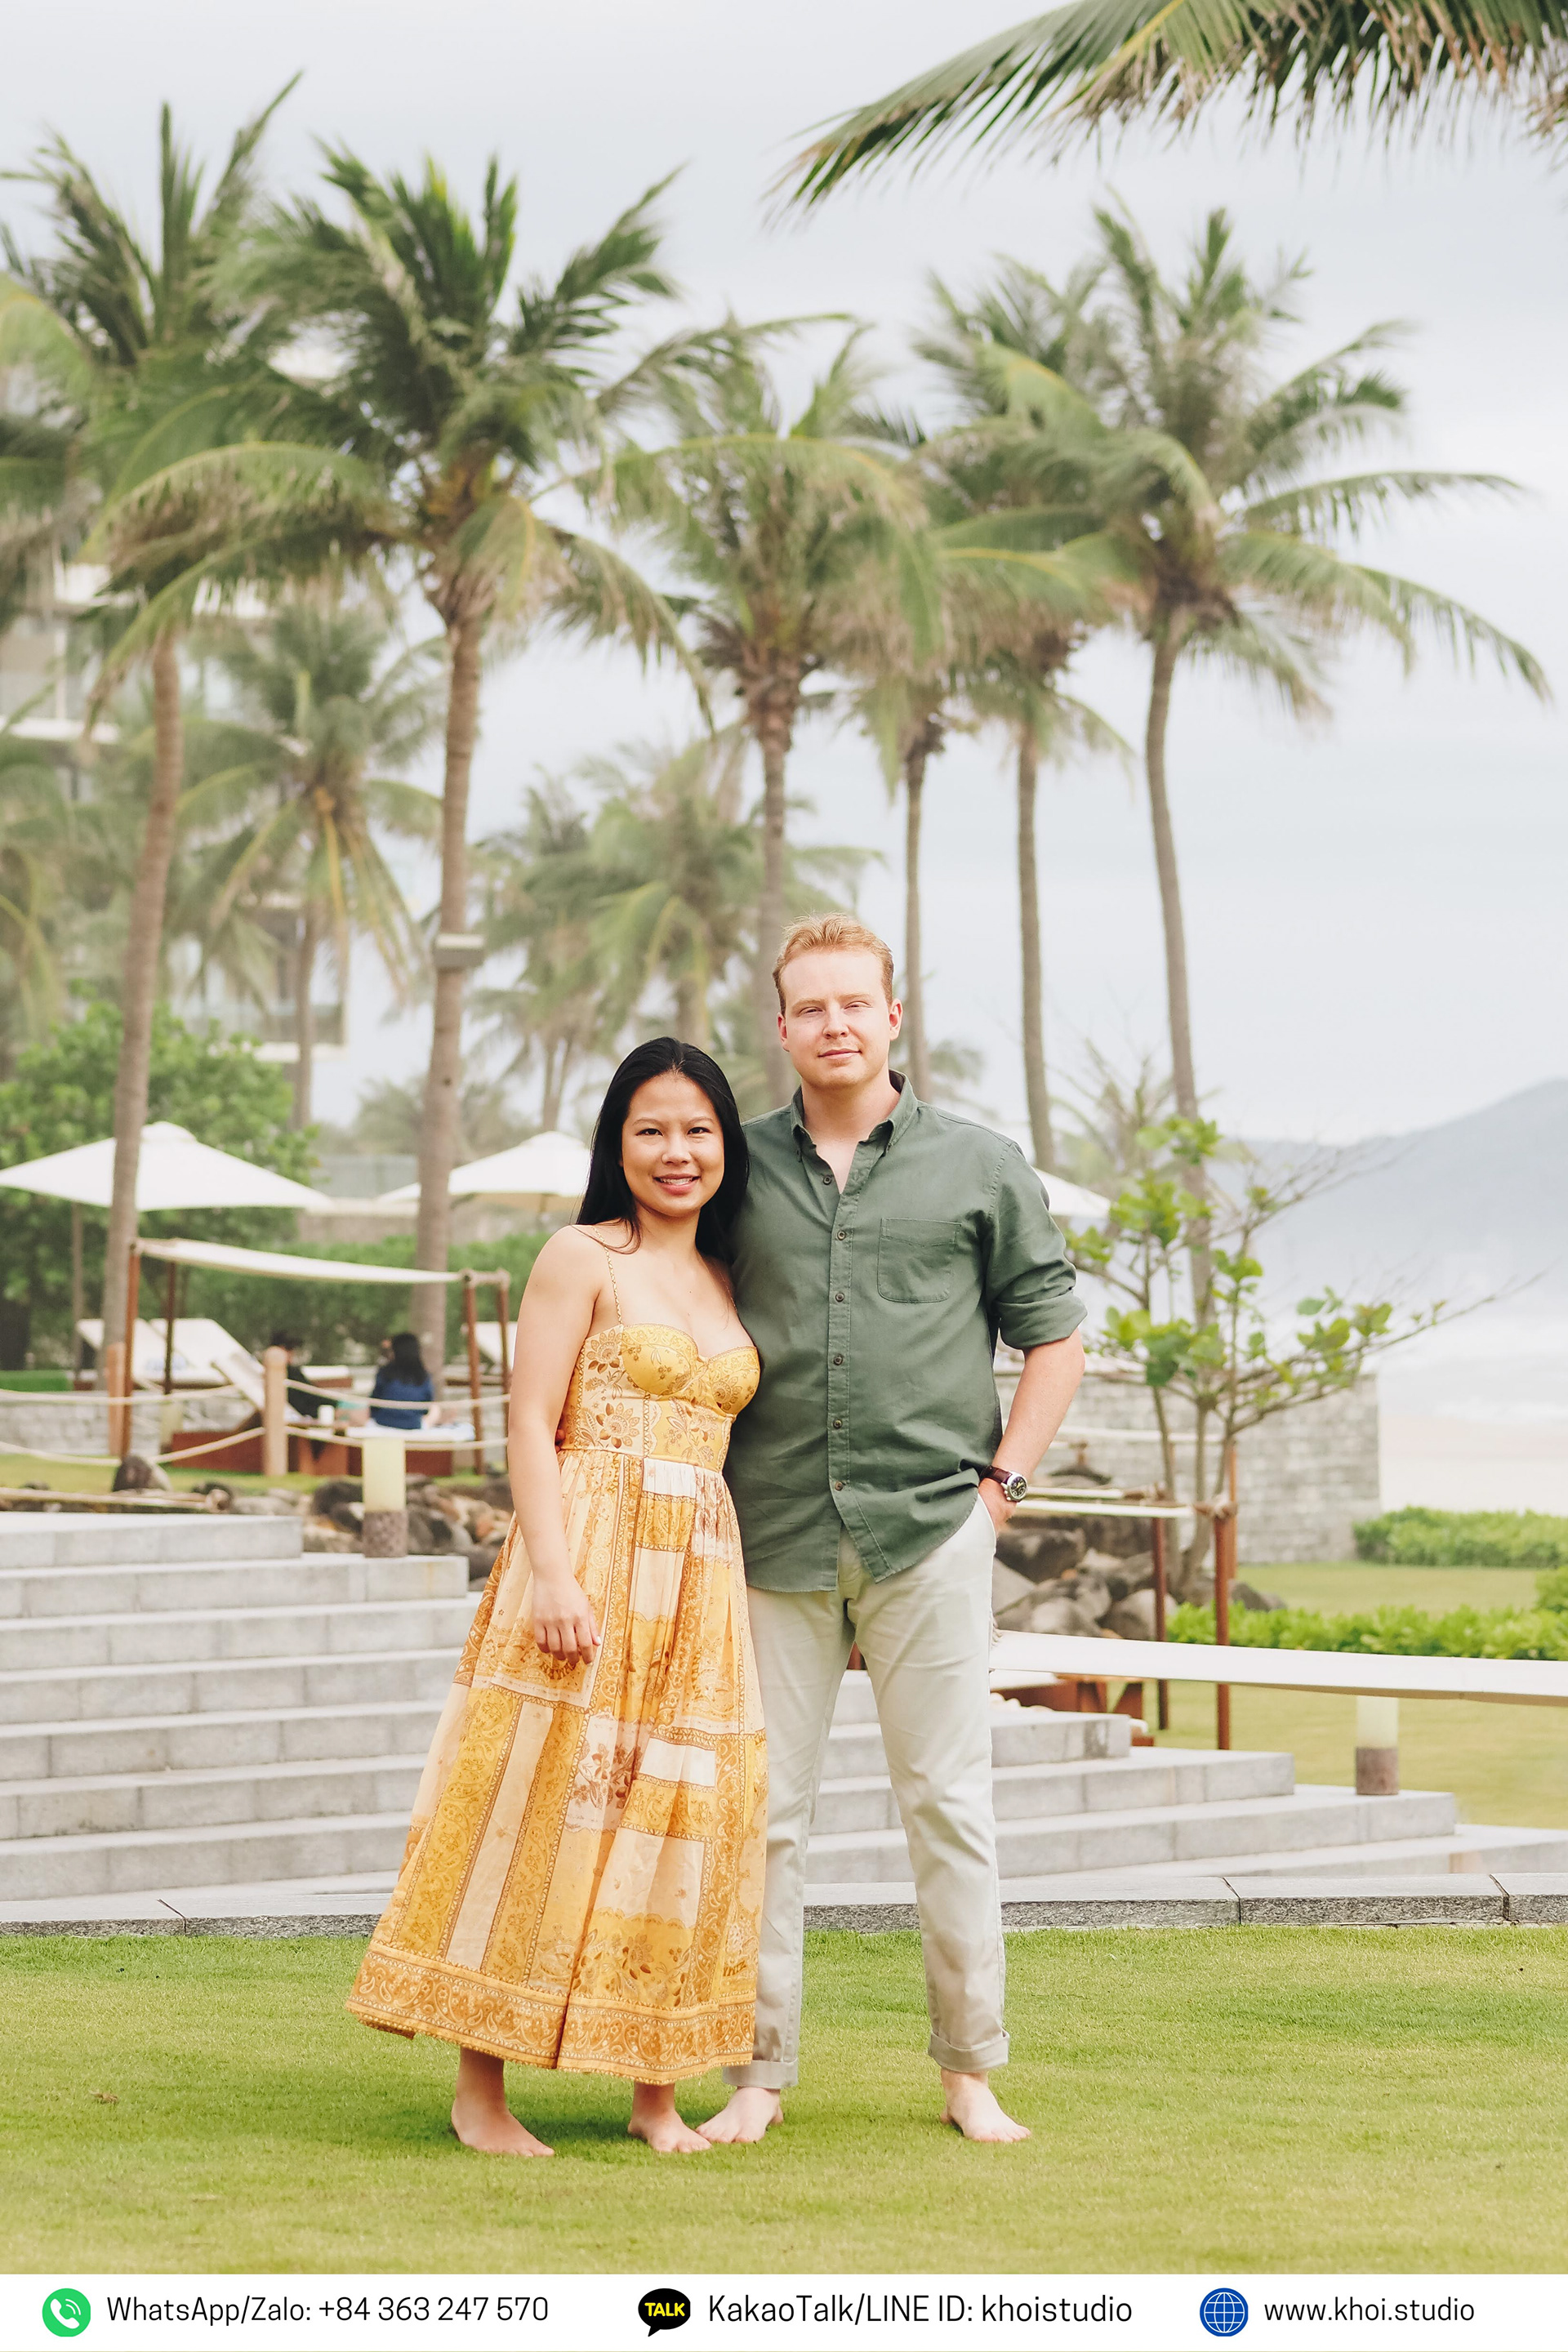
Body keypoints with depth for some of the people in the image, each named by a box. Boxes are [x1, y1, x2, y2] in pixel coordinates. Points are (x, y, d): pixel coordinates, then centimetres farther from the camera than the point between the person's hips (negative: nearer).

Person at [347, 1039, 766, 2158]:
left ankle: (658, 2092, 9)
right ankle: (481, 2091, -3)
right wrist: (552, 1573, -18)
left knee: (678, 1805, 4)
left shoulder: (725, 1285, 18)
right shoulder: (582, 1259, -1)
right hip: (590, 1552, -6)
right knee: (543, 1796, -7)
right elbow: (531, 1425, -7)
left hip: (701, 1572, 6)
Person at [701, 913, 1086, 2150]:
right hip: (773, 1538, 1)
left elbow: (1054, 1334, 11)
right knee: (764, 1807, 2)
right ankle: (759, 2072, 9)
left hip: (929, 1532, -1)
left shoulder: (982, 1167, 6)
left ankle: (971, 2069, 10)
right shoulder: (740, 1166, 9)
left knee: (951, 1803, 0)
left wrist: (1003, 1478, 1)